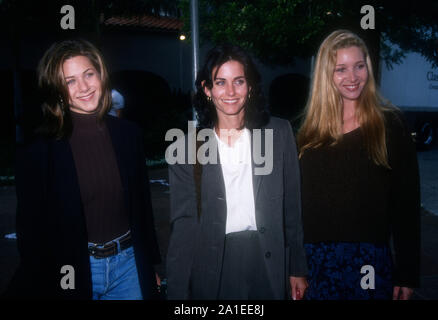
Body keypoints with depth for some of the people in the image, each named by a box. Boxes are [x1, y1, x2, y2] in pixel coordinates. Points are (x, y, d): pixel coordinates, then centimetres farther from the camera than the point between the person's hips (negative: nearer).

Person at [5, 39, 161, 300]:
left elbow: (142, 205, 7)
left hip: (128, 263, 3)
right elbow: (30, 224, -6)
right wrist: (36, 287, -5)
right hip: (68, 274, -3)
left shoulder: (128, 134, 0)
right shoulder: (39, 148, -10)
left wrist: (150, 264, 10)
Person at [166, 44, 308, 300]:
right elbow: (183, 222, -2)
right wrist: (177, 292, -5)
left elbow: (292, 207, 3)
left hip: (268, 263, 1)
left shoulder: (279, 133, -1)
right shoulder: (188, 147, -3)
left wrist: (297, 269, 4)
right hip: (212, 267, 0)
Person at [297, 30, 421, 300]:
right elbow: (297, 200, 7)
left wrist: (407, 274, -5)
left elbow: (407, 203, -3)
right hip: (317, 257, 2)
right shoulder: (308, 130, 4)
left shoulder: (390, 124, -3)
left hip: (370, 257, -2)